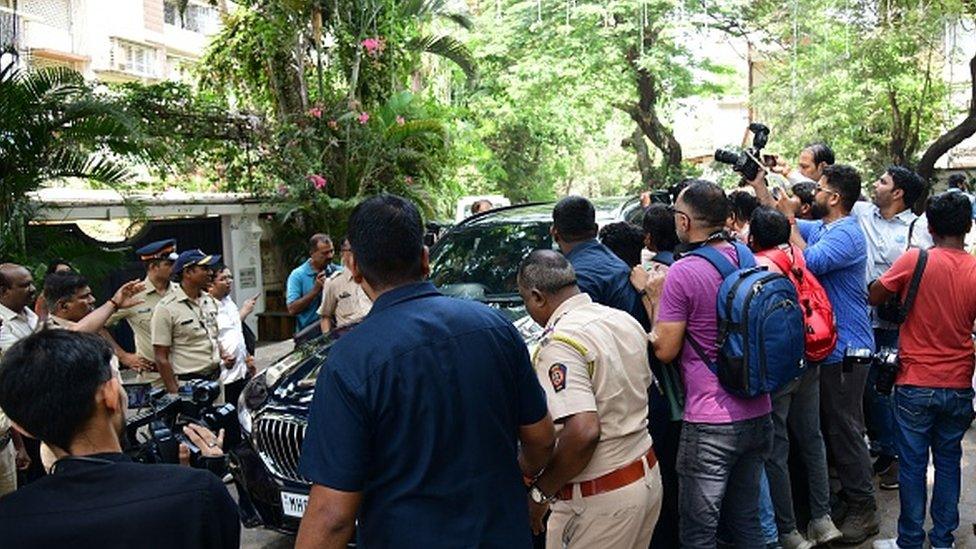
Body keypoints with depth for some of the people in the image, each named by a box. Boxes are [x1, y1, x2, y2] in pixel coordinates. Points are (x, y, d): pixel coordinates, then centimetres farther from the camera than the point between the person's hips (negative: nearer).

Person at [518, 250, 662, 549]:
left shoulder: (558, 345, -21)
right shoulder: (624, 320, 5)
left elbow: (583, 432, -29)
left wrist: (541, 491, -17)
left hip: (601, 501, -8)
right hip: (648, 476, 8)